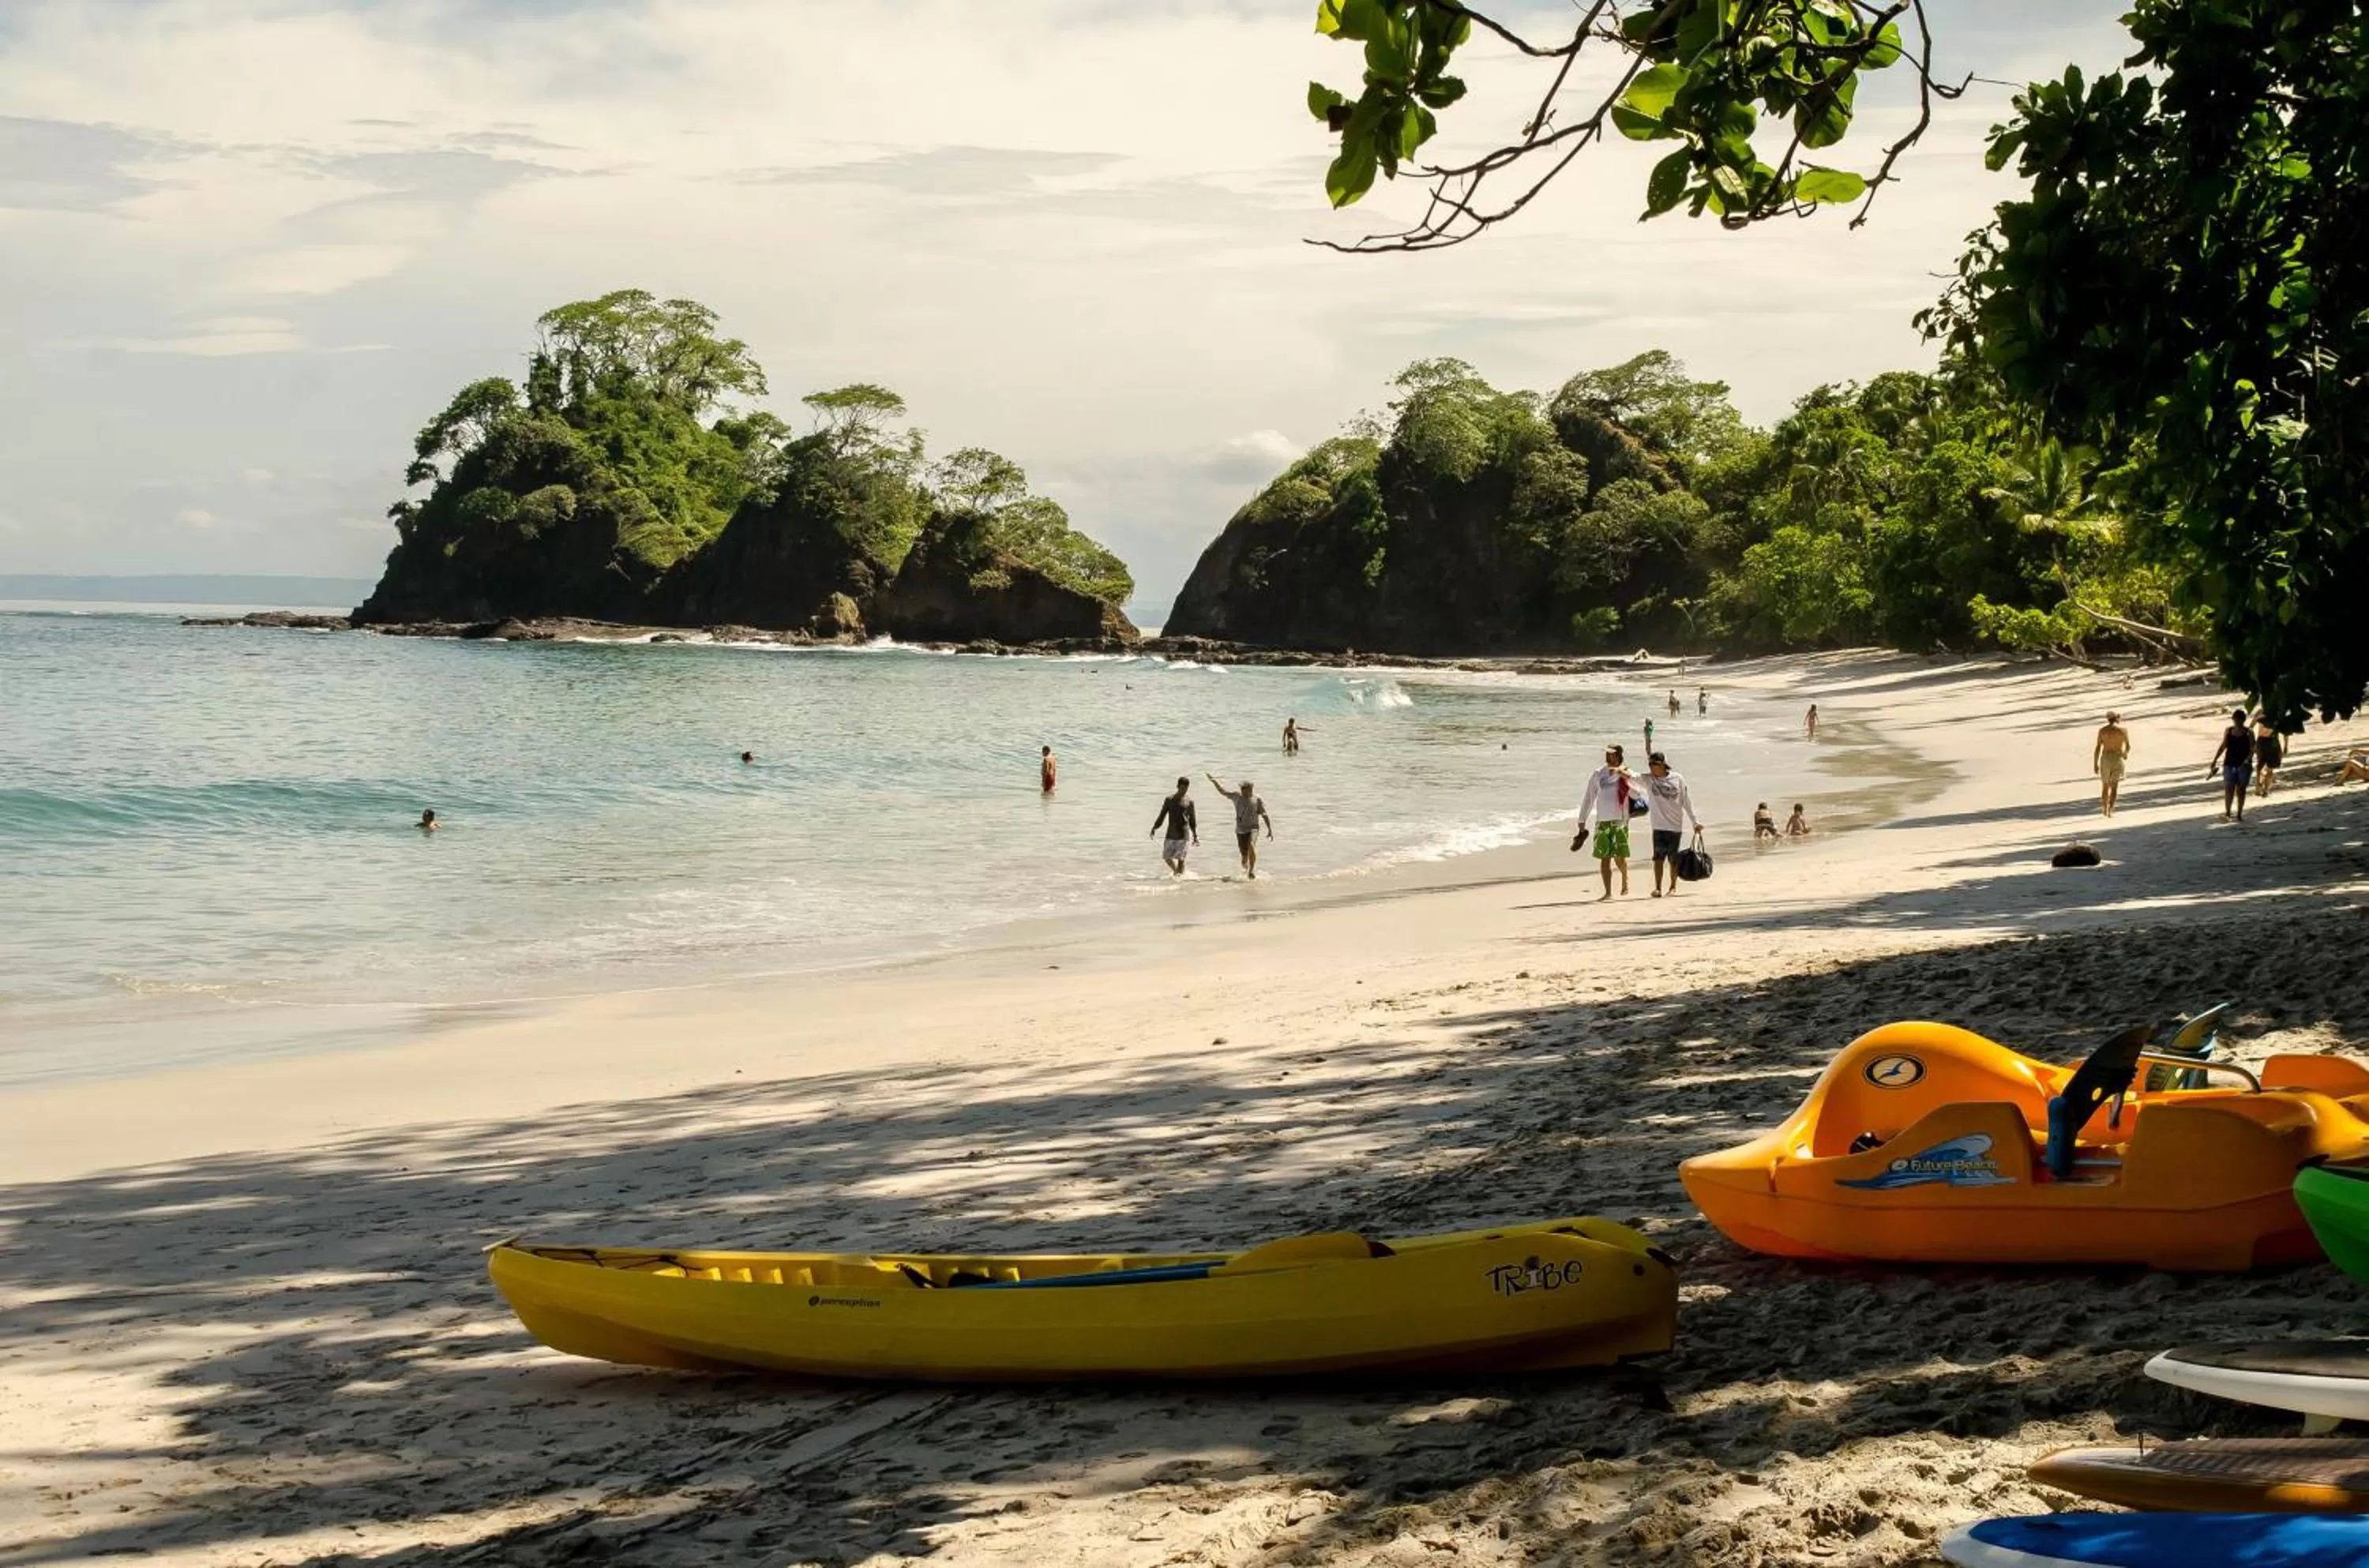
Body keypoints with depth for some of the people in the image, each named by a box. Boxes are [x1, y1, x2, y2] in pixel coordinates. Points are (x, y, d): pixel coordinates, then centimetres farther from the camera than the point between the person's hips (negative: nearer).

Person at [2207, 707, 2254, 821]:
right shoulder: (2228, 731, 5)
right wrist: (2214, 761, 9)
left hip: (2244, 765, -2)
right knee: (2229, 788, -6)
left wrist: (2248, 759, -26)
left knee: (2241, 789, 5)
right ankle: (2227, 813, -5)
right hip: (2229, 764, 2)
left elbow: (2252, 749, -10)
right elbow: (2223, 747, 11)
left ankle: (2240, 814, 13)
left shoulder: (2248, 733, -4)